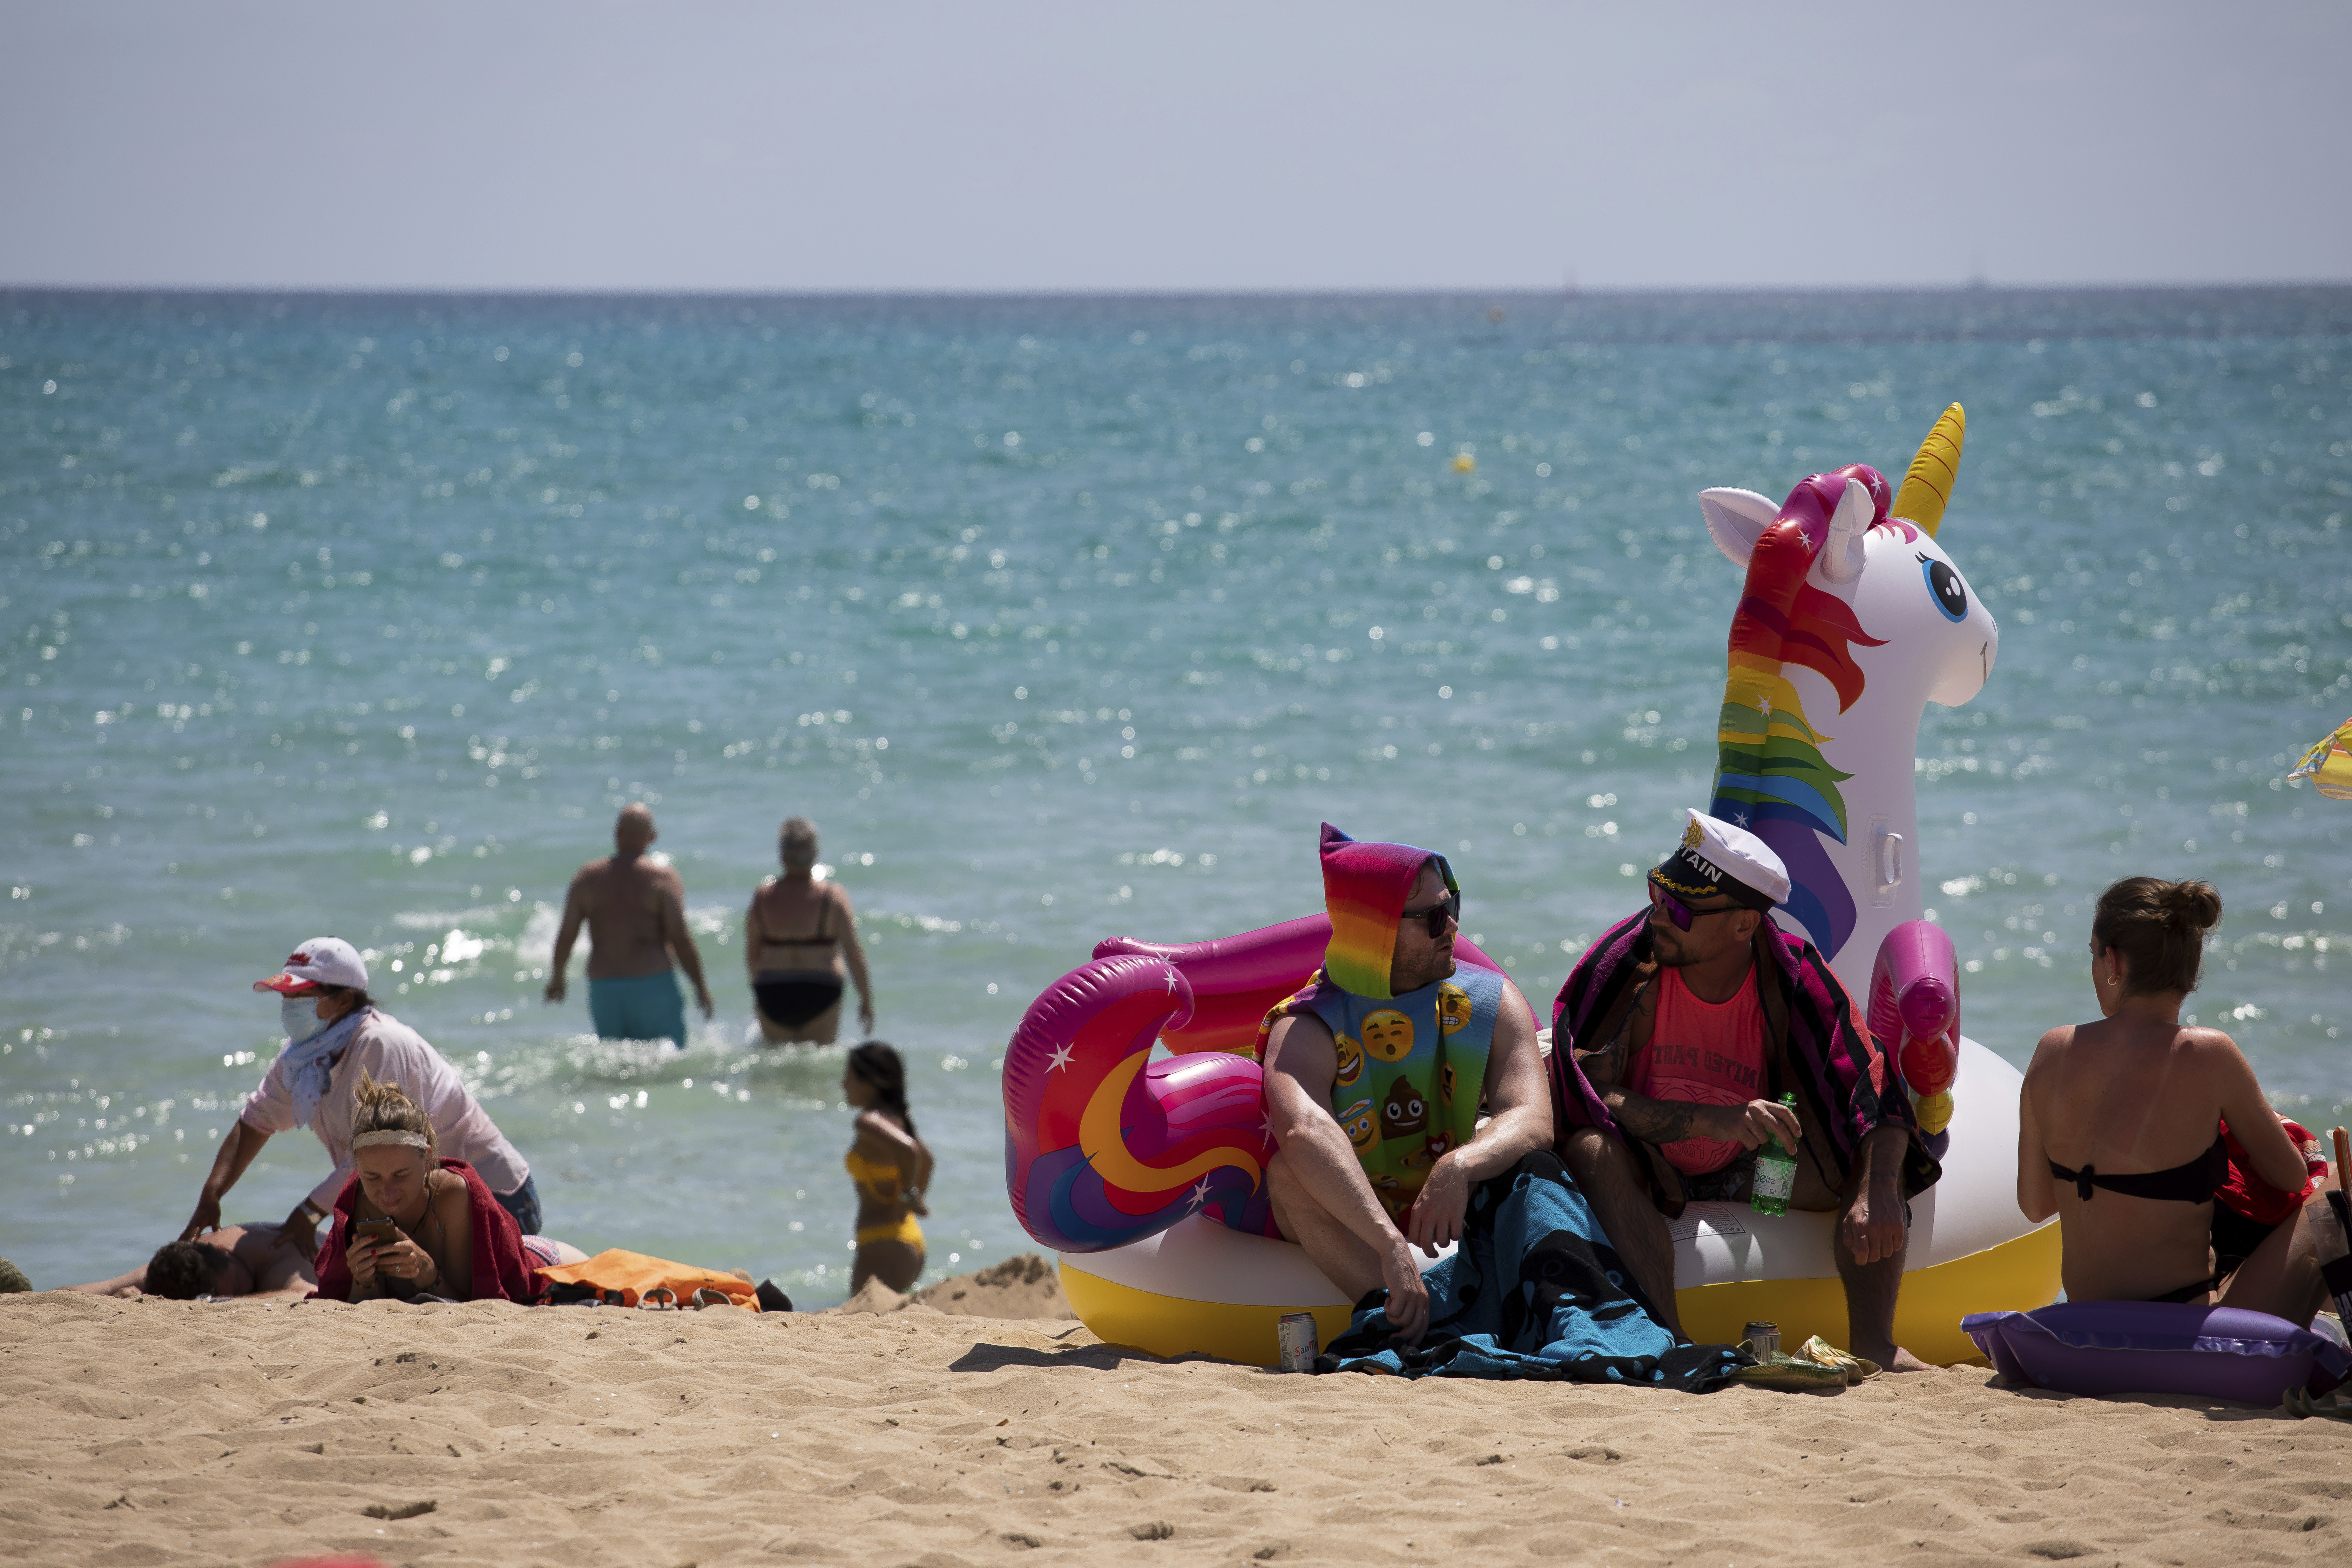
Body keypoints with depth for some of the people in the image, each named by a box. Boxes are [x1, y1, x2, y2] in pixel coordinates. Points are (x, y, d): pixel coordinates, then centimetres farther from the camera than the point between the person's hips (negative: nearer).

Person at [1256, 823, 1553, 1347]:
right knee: (1290, 1172, -34)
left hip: (1446, 1217, 3)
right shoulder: (1307, 1030, -18)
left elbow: (1533, 1121, -21)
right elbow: (1304, 1131, -41)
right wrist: (1391, 1247, -55)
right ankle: (1412, 1329, -46)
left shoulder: (1492, 1004, -5)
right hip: (1343, 1229, -3)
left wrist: (1460, 1167, -45)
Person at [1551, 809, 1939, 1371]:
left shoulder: (1790, 978, -14)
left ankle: (1873, 1342, -28)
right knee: (1591, 1151, -36)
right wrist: (1715, 1121, -41)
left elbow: (1876, 1090, -20)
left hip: (1746, 1177, 2)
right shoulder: (1627, 964, -19)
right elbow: (1592, 1097, -28)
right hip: (1645, 1178, -2)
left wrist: (1878, 1192, -41)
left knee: (1878, 1157, -19)